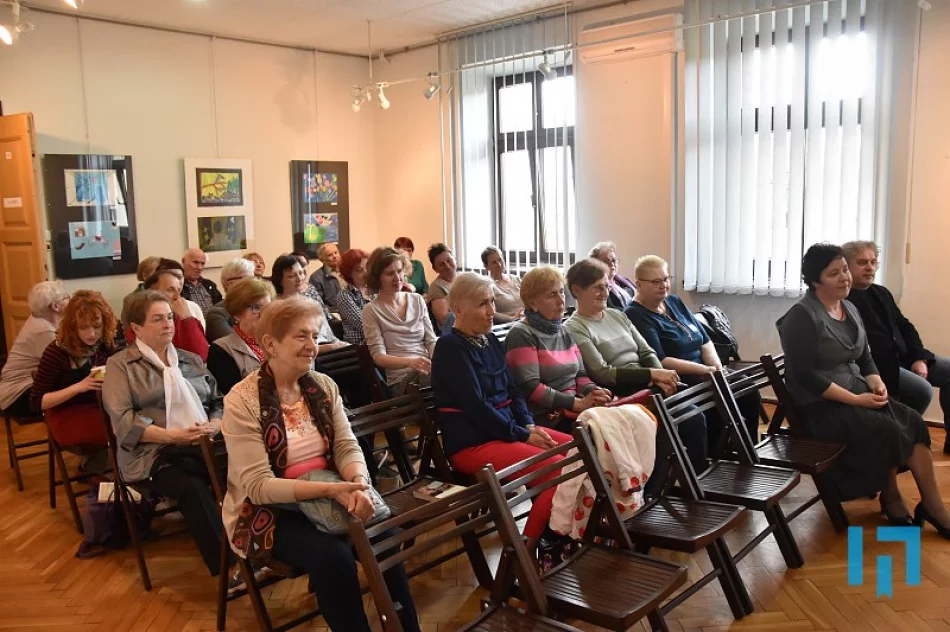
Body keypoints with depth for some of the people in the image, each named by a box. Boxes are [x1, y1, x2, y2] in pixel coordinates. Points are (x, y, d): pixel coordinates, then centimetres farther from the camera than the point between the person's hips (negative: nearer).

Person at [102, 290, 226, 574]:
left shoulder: (192, 360, 24)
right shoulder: (120, 365, 9)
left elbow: (218, 401, 19)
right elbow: (123, 421, -5)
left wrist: (214, 425, -5)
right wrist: (173, 436, -15)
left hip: (204, 446, 4)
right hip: (154, 453, -4)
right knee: (193, 488, -37)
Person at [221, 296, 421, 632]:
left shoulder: (323, 386, 3)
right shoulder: (242, 400, -14)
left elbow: (347, 448, -2)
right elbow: (258, 486, -18)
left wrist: (358, 484, -25)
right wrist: (330, 489, -29)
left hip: (326, 499, 5)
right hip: (270, 512, -4)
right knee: (333, 556, -30)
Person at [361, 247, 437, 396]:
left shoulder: (418, 300, 14)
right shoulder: (372, 310, 0)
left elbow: (431, 341, 13)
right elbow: (378, 356, -7)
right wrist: (410, 362, -25)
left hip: (428, 370, 5)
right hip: (401, 379, -5)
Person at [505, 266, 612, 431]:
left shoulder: (564, 332, 19)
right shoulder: (521, 335, -6)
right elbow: (530, 388, -15)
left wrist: (593, 392, -5)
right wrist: (578, 403, -19)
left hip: (573, 411, 8)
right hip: (545, 417, -8)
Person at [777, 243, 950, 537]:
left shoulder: (850, 309, 11)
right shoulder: (802, 316, -14)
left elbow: (865, 358, 14)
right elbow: (805, 375, -20)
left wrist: (877, 385, -8)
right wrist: (855, 399, -21)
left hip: (856, 394, 7)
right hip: (818, 405, -7)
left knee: (912, 421, -15)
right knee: (888, 430, -24)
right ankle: (891, 498, 1)